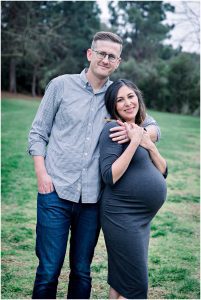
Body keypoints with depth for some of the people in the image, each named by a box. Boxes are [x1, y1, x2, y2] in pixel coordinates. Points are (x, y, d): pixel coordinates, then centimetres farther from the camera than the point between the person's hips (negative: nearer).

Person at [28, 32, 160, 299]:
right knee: (48, 271, 0)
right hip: (56, 192, -2)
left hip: (92, 198, 2)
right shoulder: (61, 85, 3)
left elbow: (154, 128, 13)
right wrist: (41, 173, -6)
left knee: (82, 272, 11)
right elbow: (38, 133, 6)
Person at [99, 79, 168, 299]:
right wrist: (134, 142, -21)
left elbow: (162, 172, 11)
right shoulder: (113, 129, -11)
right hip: (122, 216, -8)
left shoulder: (141, 131, 13)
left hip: (141, 218, 8)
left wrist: (149, 145, -4)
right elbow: (110, 177, -21)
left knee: (120, 281, 14)